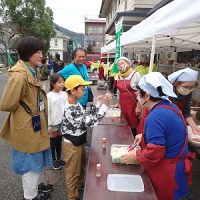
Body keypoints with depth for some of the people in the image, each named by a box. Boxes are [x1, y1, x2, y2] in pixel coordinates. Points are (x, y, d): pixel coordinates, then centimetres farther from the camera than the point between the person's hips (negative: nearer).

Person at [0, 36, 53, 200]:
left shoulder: (33, 71, 6)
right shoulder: (19, 75, -25)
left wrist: (31, 107, 6)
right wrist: (24, 109, -8)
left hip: (36, 125, 9)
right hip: (27, 127, -9)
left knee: (36, 160, 25)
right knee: (30, 162, 11)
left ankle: (34, 186, 48)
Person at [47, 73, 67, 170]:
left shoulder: (64, 94, -3)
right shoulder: (49, 96, -15)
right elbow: (47, 111, -12)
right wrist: (48, 126, -11)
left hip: (63, 121, 4)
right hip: (53, 123, -4)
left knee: (59, 140, 17)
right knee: (53, 141, 12)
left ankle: (59, 158, 34)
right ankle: (54, 160, 29)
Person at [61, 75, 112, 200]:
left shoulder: (76, 104, -1)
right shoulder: (70, 109, -32)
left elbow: (86, 116, 7)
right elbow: (90, 122, -34)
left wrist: (98, 104, -3)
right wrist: (105, 106, -33)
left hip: (79, 142, 9)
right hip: (72, 144, -9)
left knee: (81, 166, 30)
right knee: (73, 172, 13)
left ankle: (80, 184, 55)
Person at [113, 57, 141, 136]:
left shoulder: (135, 74, -8)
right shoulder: (119, 76, 10)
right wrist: (118, 103, 22)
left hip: (133, 105, -5)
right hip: (123, 104, 5)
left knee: (134, 125, -1)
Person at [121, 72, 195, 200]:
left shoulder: (156, 116, -30)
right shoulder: (169, 106, 0)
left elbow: (154, 153, -29)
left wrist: (135, 156, -13)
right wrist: (145, 136, 9)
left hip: (165, 172, -9)